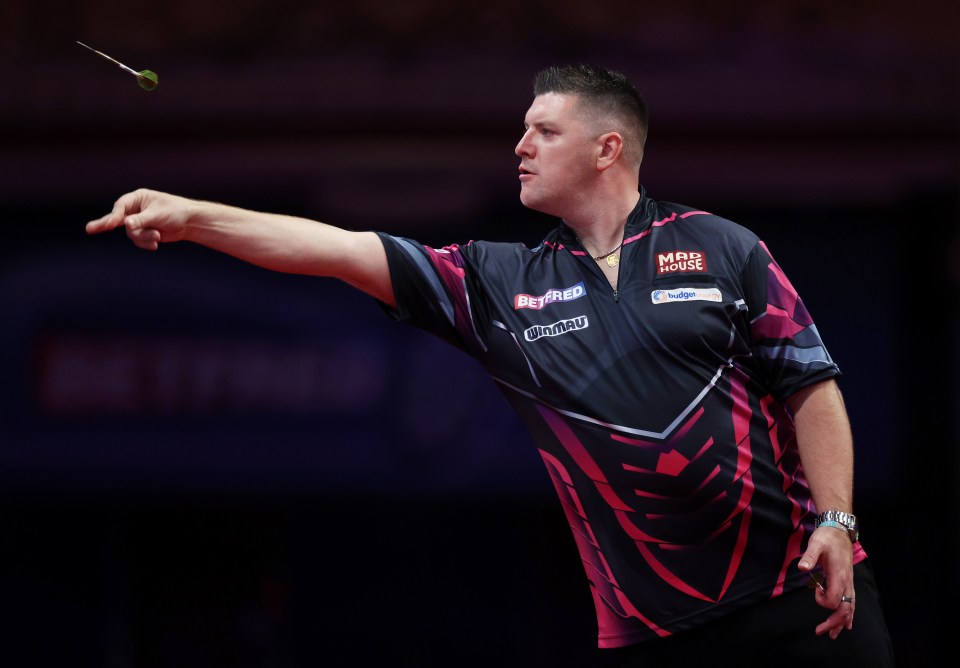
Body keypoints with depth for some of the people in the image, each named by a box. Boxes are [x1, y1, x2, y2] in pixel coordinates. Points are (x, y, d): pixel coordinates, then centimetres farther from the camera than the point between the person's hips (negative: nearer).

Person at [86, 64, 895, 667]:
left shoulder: (721, 248, 2)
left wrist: (836, 521, -9)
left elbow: (810, 385, 2)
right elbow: (343, 249, 2)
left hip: (797, 590, -2)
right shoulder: (502, 283, 8)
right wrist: (191, 216, -5)